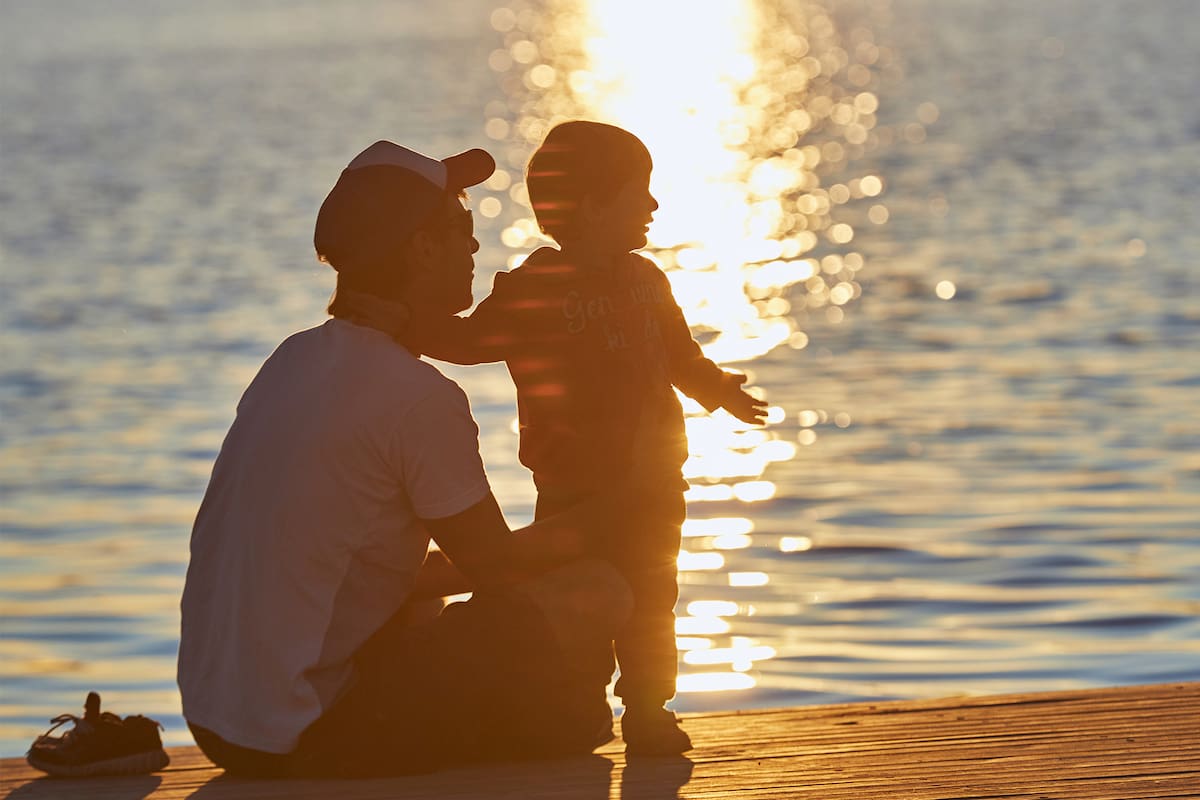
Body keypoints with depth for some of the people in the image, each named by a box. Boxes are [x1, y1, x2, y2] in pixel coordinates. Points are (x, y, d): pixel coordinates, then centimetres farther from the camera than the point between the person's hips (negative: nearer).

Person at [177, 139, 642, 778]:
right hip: (307, 738, -9)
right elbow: (494, 562, -5)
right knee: (596, 592, -4)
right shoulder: (418, 396, -16)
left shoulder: (297, 357, 11)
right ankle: (549, 727, 21)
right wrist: (603, 521, 13)